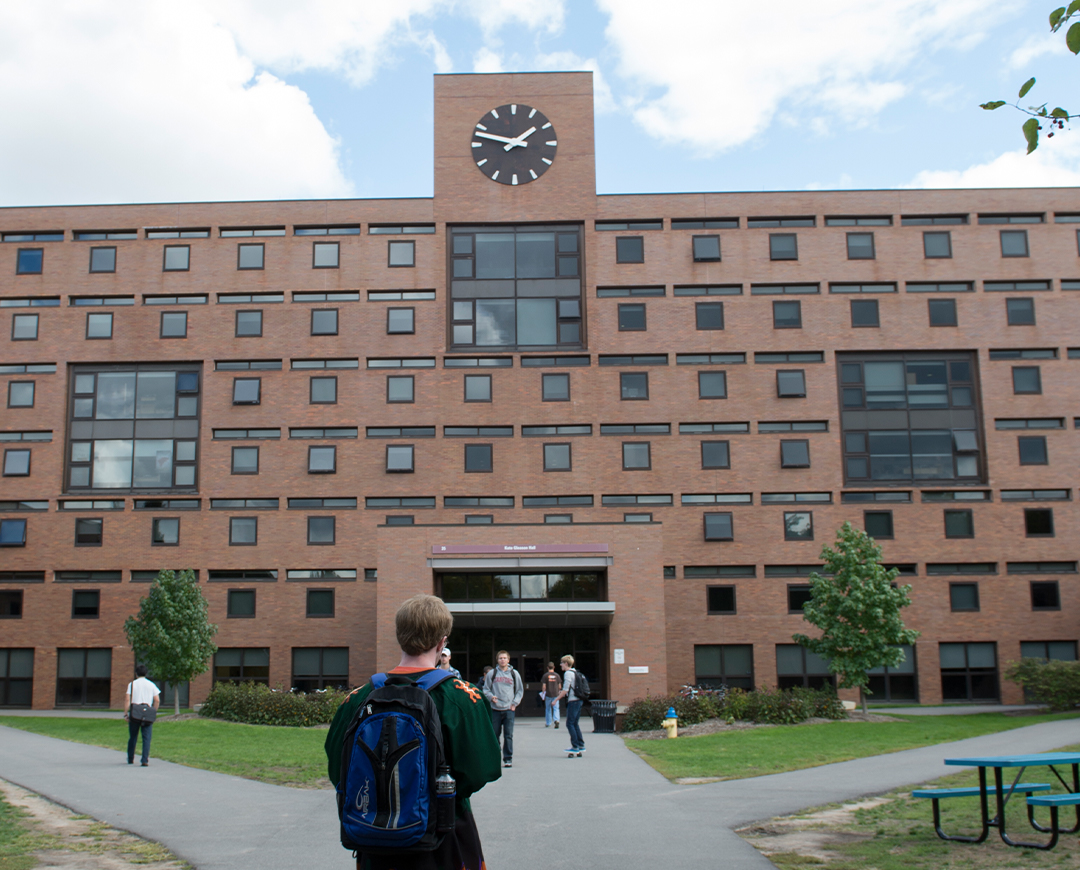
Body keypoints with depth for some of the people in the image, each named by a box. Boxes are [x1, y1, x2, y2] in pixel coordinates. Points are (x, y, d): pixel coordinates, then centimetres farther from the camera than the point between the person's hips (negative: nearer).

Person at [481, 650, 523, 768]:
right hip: (495, 709, 0)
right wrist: (491, 697, -10)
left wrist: (515, 703, 1)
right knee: (494, 735, 4)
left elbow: (520, 690, 13)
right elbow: (486, 689, 9)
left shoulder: (514, 673, 7)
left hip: (509, 709, 0)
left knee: (508, 735, -3)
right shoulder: (491, 674, 5)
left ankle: (508, 758, 5)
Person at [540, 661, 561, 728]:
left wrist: (543, 693, 4)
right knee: (556, 708, 0)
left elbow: (544, 686, -7)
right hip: (555, 694, 1)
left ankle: (548, 723, 19)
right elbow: (559, 685, 8)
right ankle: (556, 720, -24)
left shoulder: (545, 675, -4)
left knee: (548, 709, 11)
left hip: (548, 694, -1)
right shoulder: (557, 675, 2)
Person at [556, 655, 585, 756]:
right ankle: (581, 746, 14)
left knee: (570, 724, -4)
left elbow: (565, 690, -17)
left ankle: (575, 747, -5)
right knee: (575, 724, 14)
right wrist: (563, 693, 23)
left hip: (573, 701, -9)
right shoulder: (575, 673, 16)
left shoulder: (568, 673, -12)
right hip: (579, 701, 9)